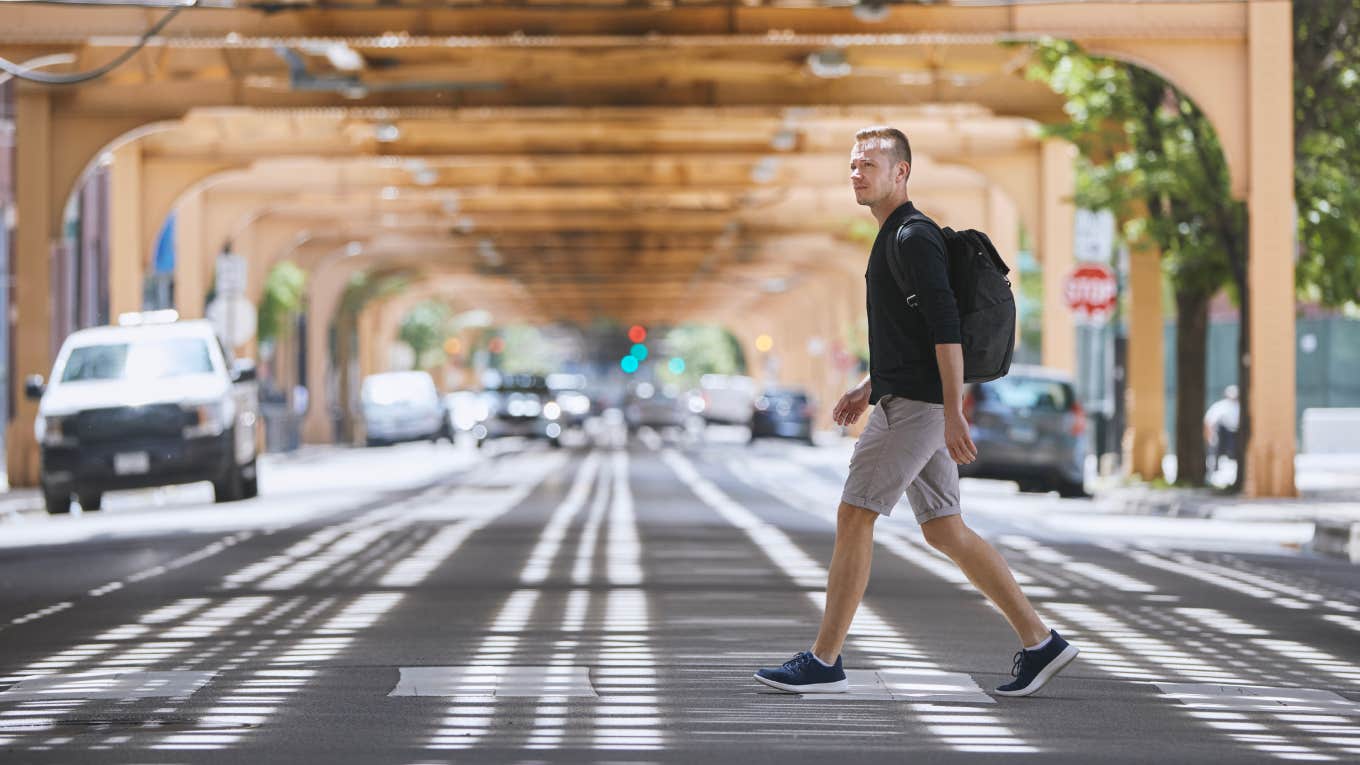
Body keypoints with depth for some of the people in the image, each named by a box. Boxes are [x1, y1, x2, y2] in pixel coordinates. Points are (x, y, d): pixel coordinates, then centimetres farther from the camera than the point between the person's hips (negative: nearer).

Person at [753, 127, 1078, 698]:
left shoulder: (914, 236, -13)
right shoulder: (893, 239, 19)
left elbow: (946, 328, -20)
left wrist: (953, 413, -24)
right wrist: (867, 389, 22)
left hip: (916, 406, -10)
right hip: (903, 401, 10)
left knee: (853, 518, -7)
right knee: (943, 530, 9)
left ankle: (824, 662, -4)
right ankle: (1040, 643, 11)